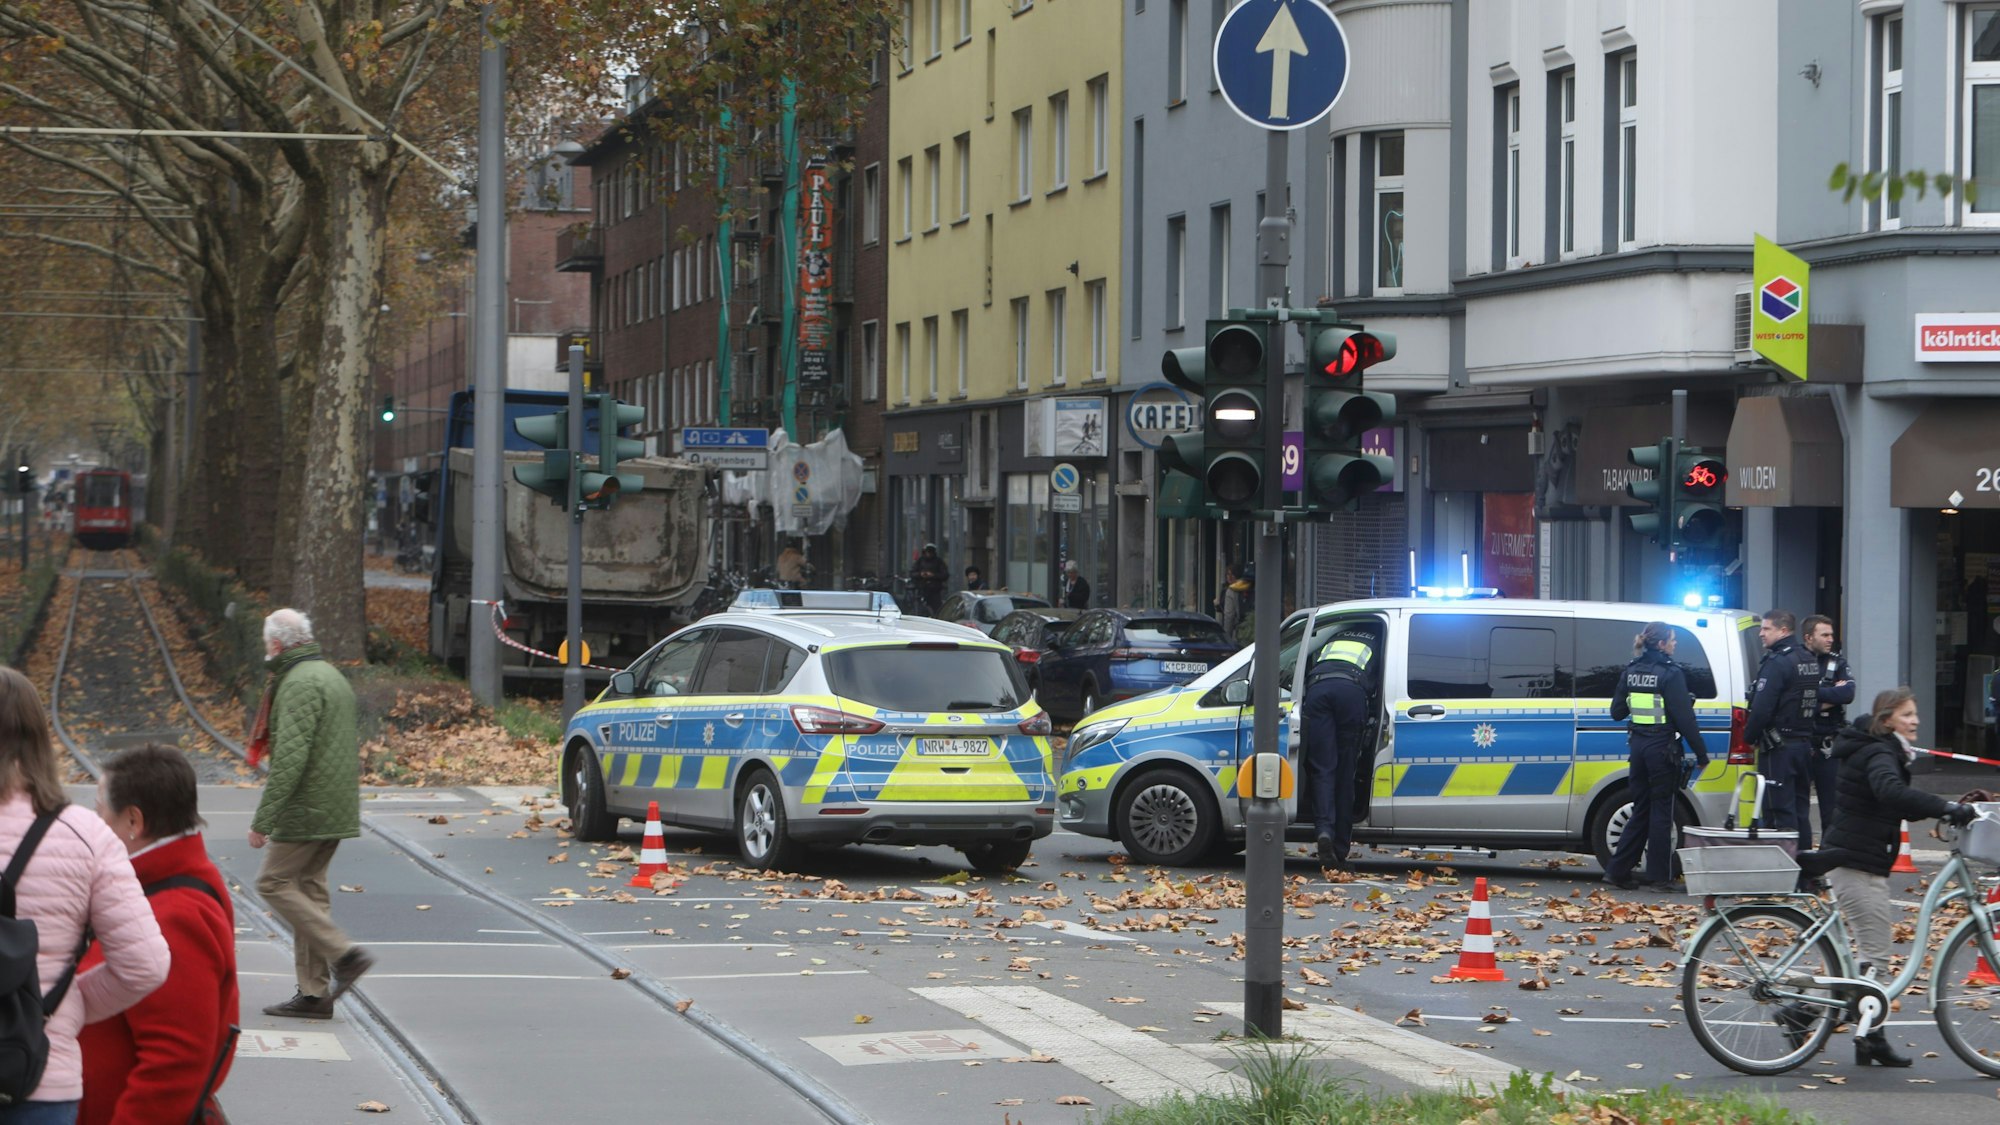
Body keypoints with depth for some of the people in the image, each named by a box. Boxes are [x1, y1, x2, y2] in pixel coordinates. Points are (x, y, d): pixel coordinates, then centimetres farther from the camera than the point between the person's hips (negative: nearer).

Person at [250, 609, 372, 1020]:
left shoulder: (299, 683, -15)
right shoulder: (332, 675, 18)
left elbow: (290, 757, -23)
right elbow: (350, 747, 25)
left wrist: (263, 819, -22)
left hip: (306, 810, -10)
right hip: (336, 811, 10)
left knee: (275, 882, -4)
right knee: (309, 887, 11)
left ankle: (344, 954, -11)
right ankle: (315, 993, 10)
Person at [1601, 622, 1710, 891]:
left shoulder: (1630, 672, 6)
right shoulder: (1670, 674, -13)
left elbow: (1617, 712, 10)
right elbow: (1684, 718, -14)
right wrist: (1701, 754, -9)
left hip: (1638, 746, 6)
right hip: (1662, 748, -6)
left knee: (1640, 811, 14)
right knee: (1661, 811, 2)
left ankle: (1618, 870, 10)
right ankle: (1659, 876, 6)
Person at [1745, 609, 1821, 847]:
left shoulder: (1777, 663, -16)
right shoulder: (1810, 660, 13)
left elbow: (1762, 709, -21)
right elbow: (1815, 703, 17)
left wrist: (1749, 736, -8)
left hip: (1779, 747, -9)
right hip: (1804, 743, 9)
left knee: (1782, 811, -7)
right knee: (1800, 809, 13)